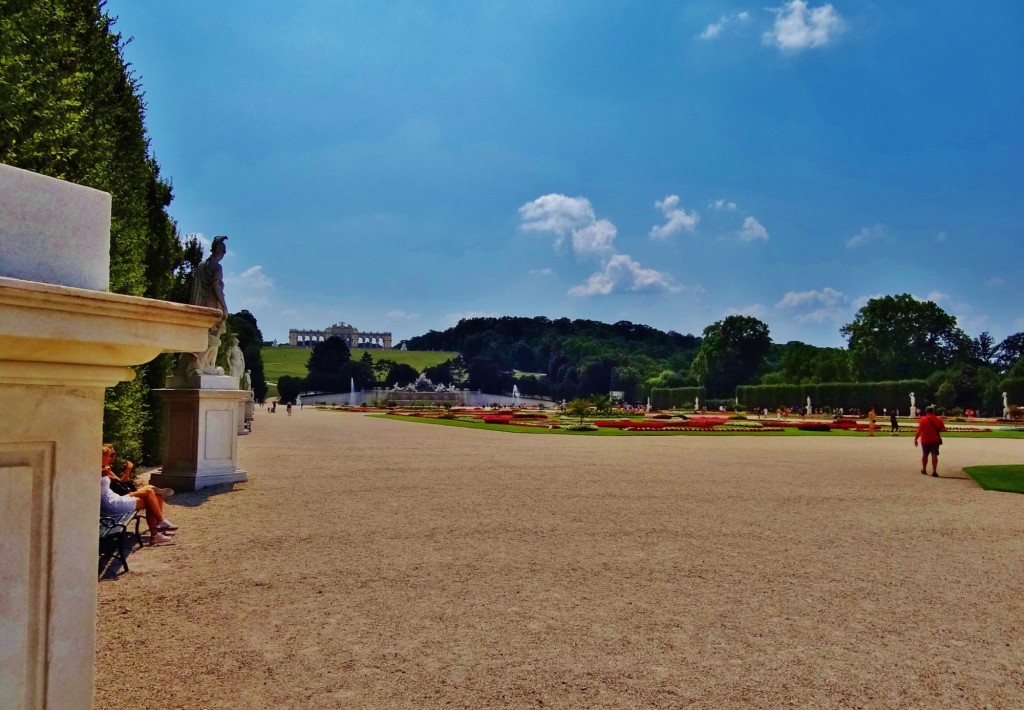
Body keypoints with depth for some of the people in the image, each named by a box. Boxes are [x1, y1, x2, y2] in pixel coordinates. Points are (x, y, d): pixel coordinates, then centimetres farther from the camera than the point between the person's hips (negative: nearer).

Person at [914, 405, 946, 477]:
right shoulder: (938, 419, -2)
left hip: (925, 440, -1)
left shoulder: (922, 420, -11)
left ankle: (924, 470, 27)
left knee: (925, 455, 15)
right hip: (935, 440, 1)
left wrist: (915, 439, -9)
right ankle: (934, 471, -10)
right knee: (934, 455, -1)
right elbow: (943, 429, 3)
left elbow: (919, 431, -15)